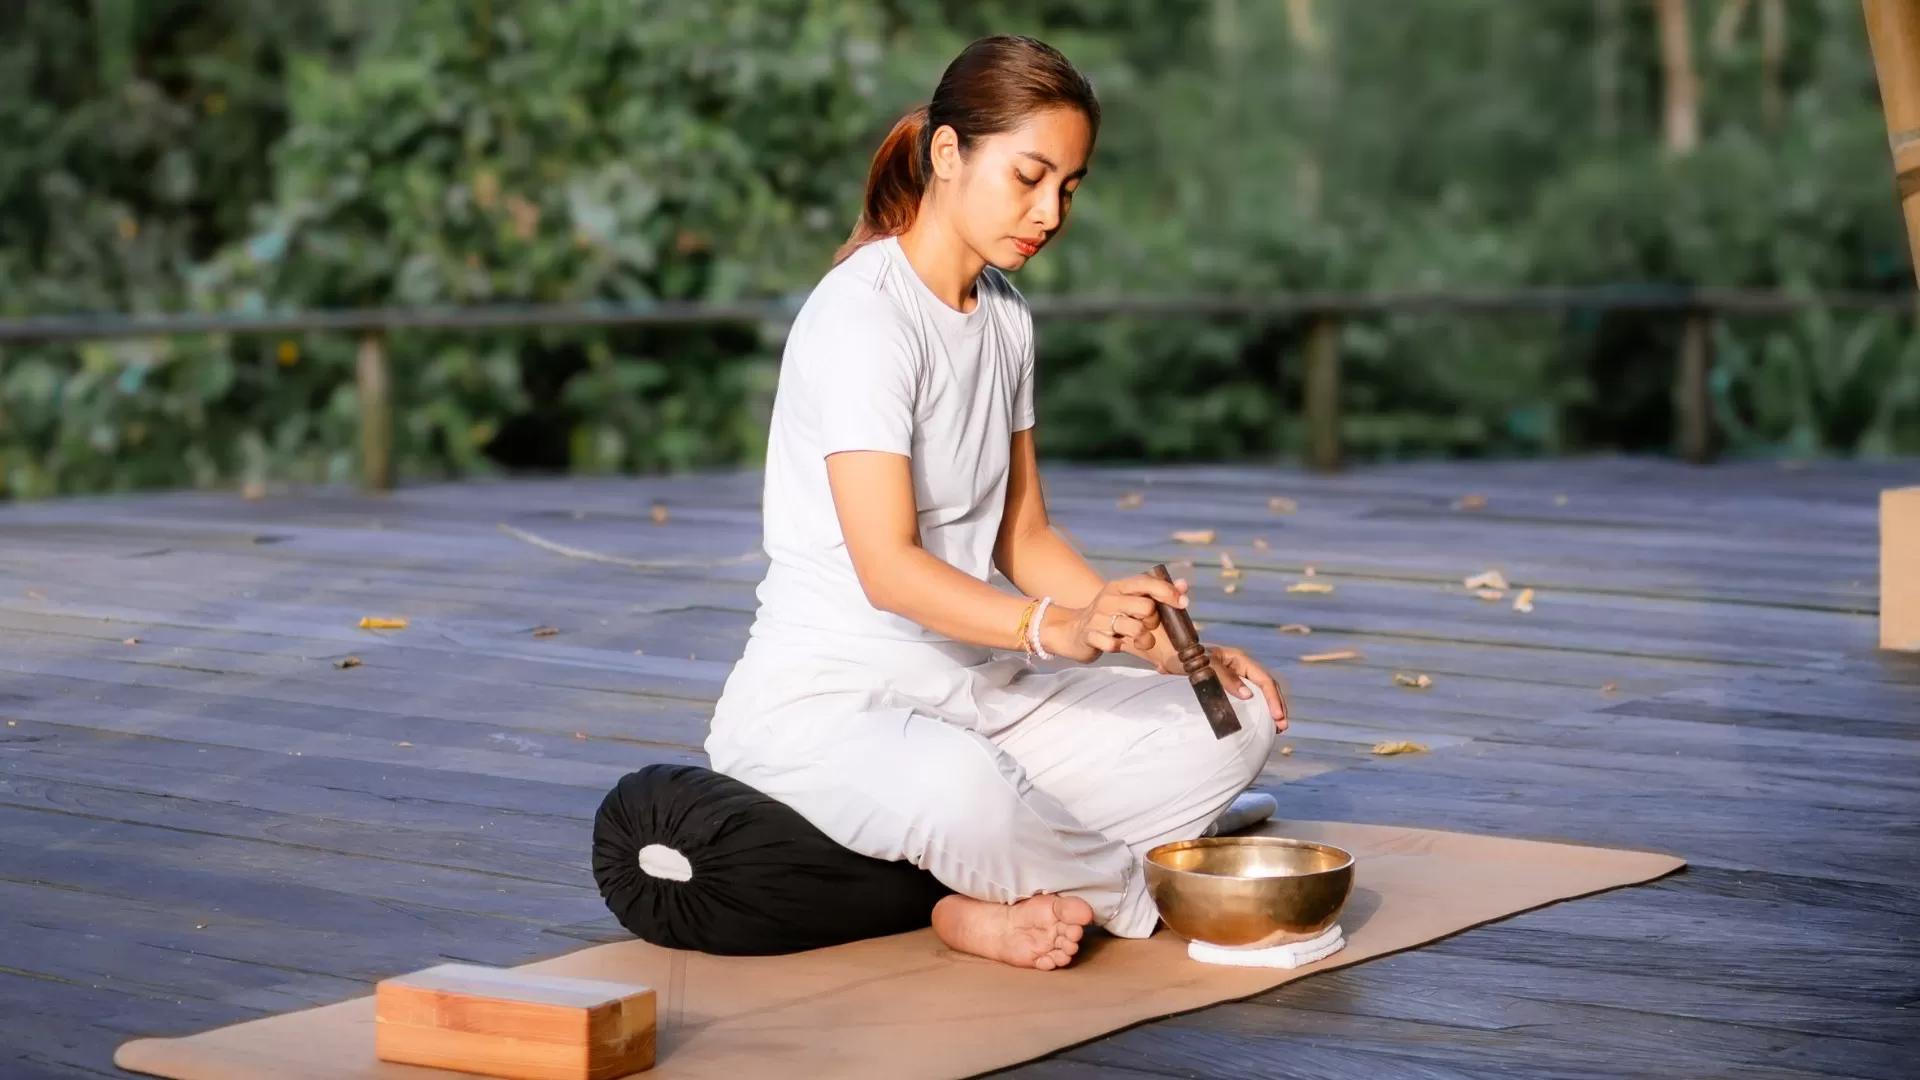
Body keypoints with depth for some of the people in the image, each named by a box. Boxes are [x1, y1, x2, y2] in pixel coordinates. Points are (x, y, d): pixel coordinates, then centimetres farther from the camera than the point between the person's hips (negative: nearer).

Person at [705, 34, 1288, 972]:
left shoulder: (1004, 320, 11)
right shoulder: (863, 315, -17)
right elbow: (888, 567, -26)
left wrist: (1166, 646, 0)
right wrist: (1061, 630, -40)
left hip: (975, 685, 9)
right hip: (827, 699, -8)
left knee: (1232, 727, -9)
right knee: (962, 790, -41)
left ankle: (998, 892, -11)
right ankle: (1149, 889, -11)